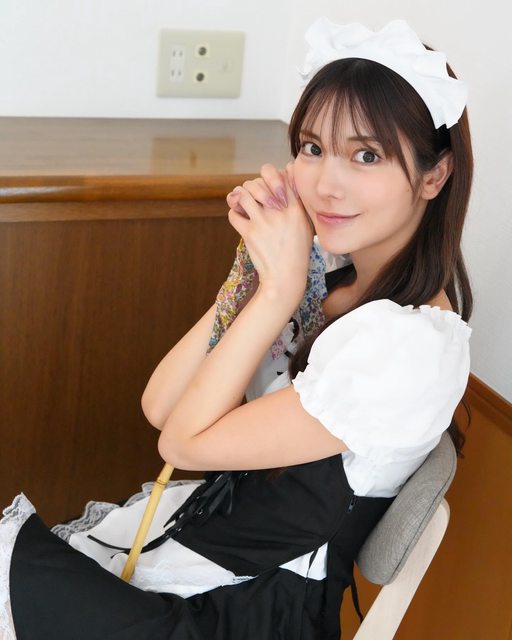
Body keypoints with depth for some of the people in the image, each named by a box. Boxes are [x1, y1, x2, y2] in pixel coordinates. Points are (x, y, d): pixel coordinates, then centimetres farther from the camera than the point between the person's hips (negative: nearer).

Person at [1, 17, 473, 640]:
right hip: (205, 514, 7)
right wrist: (254, 268, -14)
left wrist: (280, 287, -19)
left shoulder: (411, 343, -26)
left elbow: (185, 441, -19)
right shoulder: (329, 273, -1)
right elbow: (160, 406, -5)